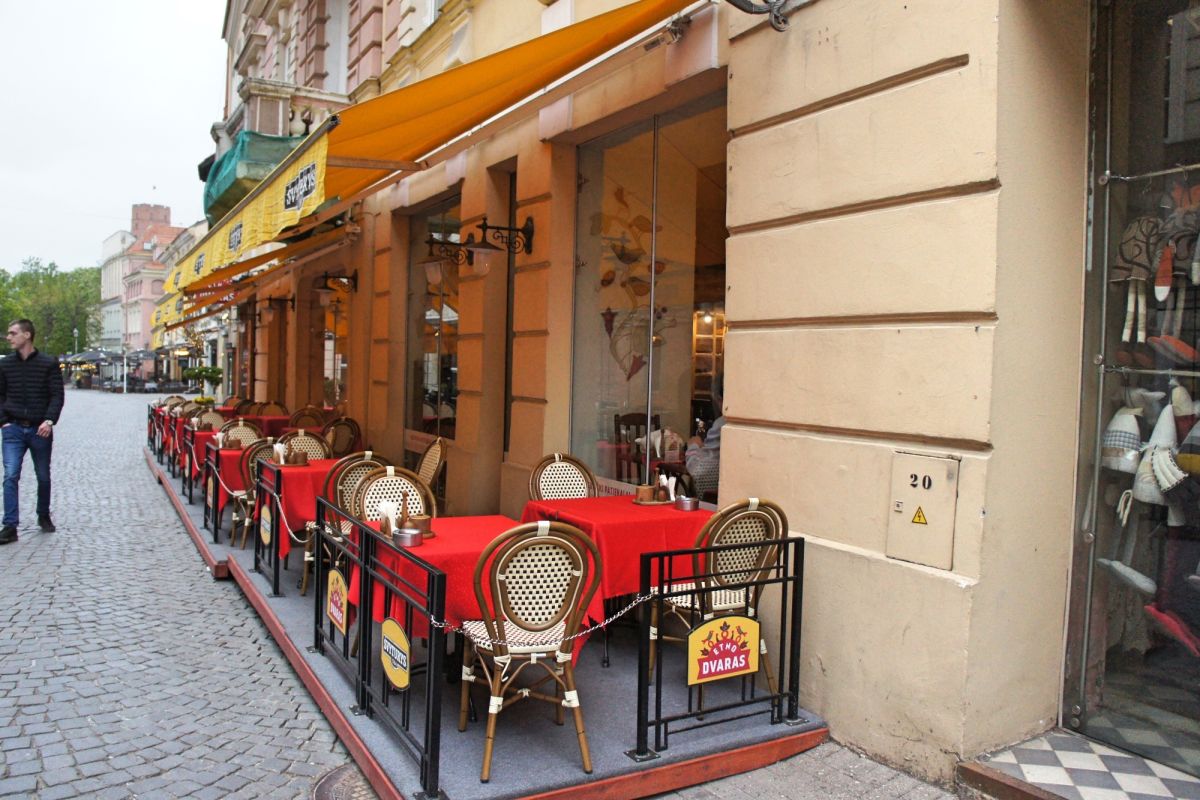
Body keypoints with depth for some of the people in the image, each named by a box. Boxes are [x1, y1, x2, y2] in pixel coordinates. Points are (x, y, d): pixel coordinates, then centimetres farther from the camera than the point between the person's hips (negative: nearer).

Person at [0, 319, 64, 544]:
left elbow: (57, 396, -4)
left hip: (40, 430, -1)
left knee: (43, 477, 11)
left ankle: (44, 516, 30)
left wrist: (50, 420, -17)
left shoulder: (48, 364, -2)